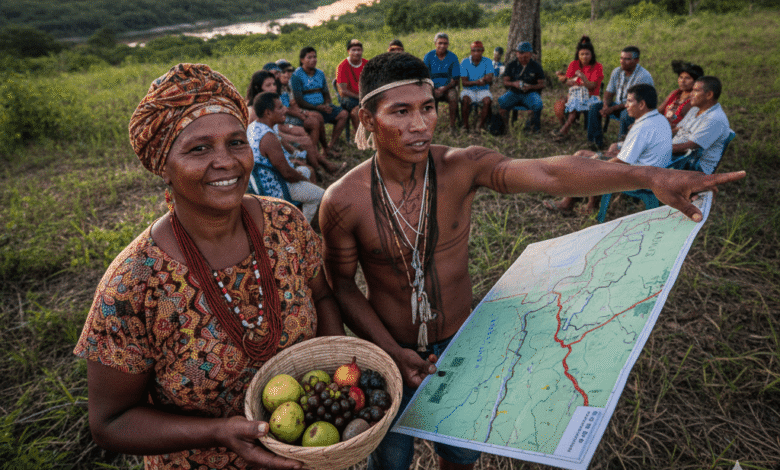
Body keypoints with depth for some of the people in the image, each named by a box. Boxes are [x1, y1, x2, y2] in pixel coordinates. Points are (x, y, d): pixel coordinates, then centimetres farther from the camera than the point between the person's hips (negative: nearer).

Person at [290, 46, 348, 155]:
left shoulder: (320, 73, 15)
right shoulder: (296, 75, -4)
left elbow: (326, 93, 20)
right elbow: (298, 100, -11)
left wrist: (327, 105, -5)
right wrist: (317, 108, -20)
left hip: (322, 106, 6)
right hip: (306, 109, -6)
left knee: (343, 114, -15)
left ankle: (331, 145, -11)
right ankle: (323, 147, -18)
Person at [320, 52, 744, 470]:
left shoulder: (461, 168, -20)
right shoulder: (343, 201, -21)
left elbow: (549, 174, -34)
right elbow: (341, 285, -10)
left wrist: (650, 176, -46)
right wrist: (392, 352, -17)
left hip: (459, 342, 2)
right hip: (390, 347, -1)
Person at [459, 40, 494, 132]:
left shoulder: (487, 62, 0)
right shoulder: (465, 62, -2)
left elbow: (490, 80, -12)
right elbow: (464, 82, -9)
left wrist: (486, 79, -38)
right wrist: (476, 82, -28)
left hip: (483, 90, 1)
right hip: (469, 90, 0)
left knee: (487, 100, -31)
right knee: (465, 99, -33)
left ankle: (480, 124, -18)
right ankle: (465, 124, -19)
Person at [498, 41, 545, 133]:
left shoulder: (536, 66, 5)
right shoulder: (512, 65, 10)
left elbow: (541, 85, 3)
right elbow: (505, 82, 8)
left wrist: (530, 87, -18)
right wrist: (513, 84, -15)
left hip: (530, 93, -1)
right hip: (513, 92, 1)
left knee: (537, 104, -33)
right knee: (500, 102, -30)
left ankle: (533, 125, -5)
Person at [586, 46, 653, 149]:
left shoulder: (644, 76, -20)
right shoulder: (617, 71, 2)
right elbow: (609, 92, 9)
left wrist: (613, 108, -26)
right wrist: (606, 106, -14)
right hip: (618, 104, 7)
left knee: (626, 114, -40)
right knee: (594, 107, -12)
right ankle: (596, 141, -11)